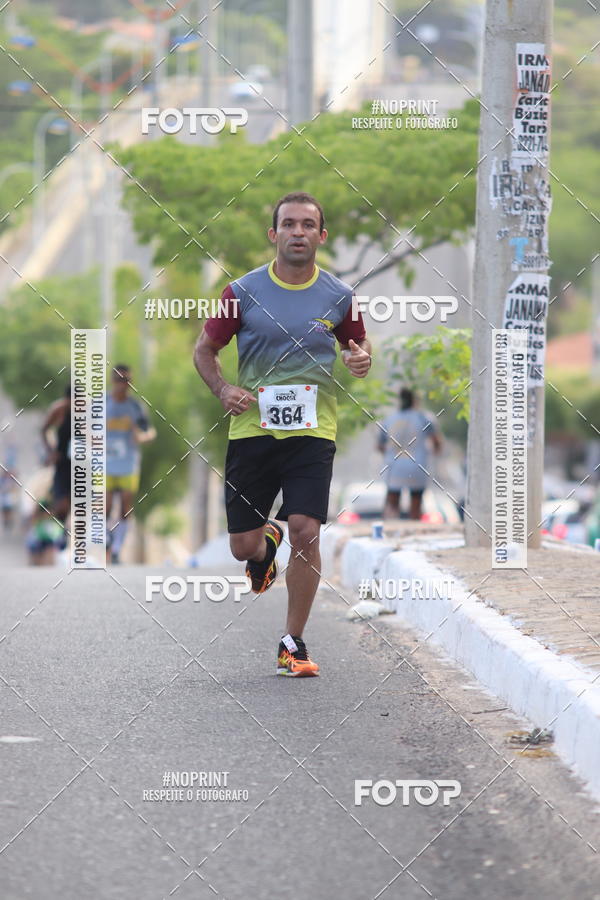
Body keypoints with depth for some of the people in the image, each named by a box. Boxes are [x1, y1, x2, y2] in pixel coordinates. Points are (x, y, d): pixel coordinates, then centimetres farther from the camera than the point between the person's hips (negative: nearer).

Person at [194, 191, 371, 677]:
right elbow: (205, 350, 9)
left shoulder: (339, 297, 3)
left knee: (305, 532, -14)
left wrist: (362, 359, -6)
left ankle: (293, 644, 1)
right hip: (252, 430, 0)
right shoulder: (243, 292, -1)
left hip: (313, 431, 0)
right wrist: (223, 389, -10)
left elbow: (357, 345, 19)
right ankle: (268, 542, 43)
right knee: (243, 545, 2)